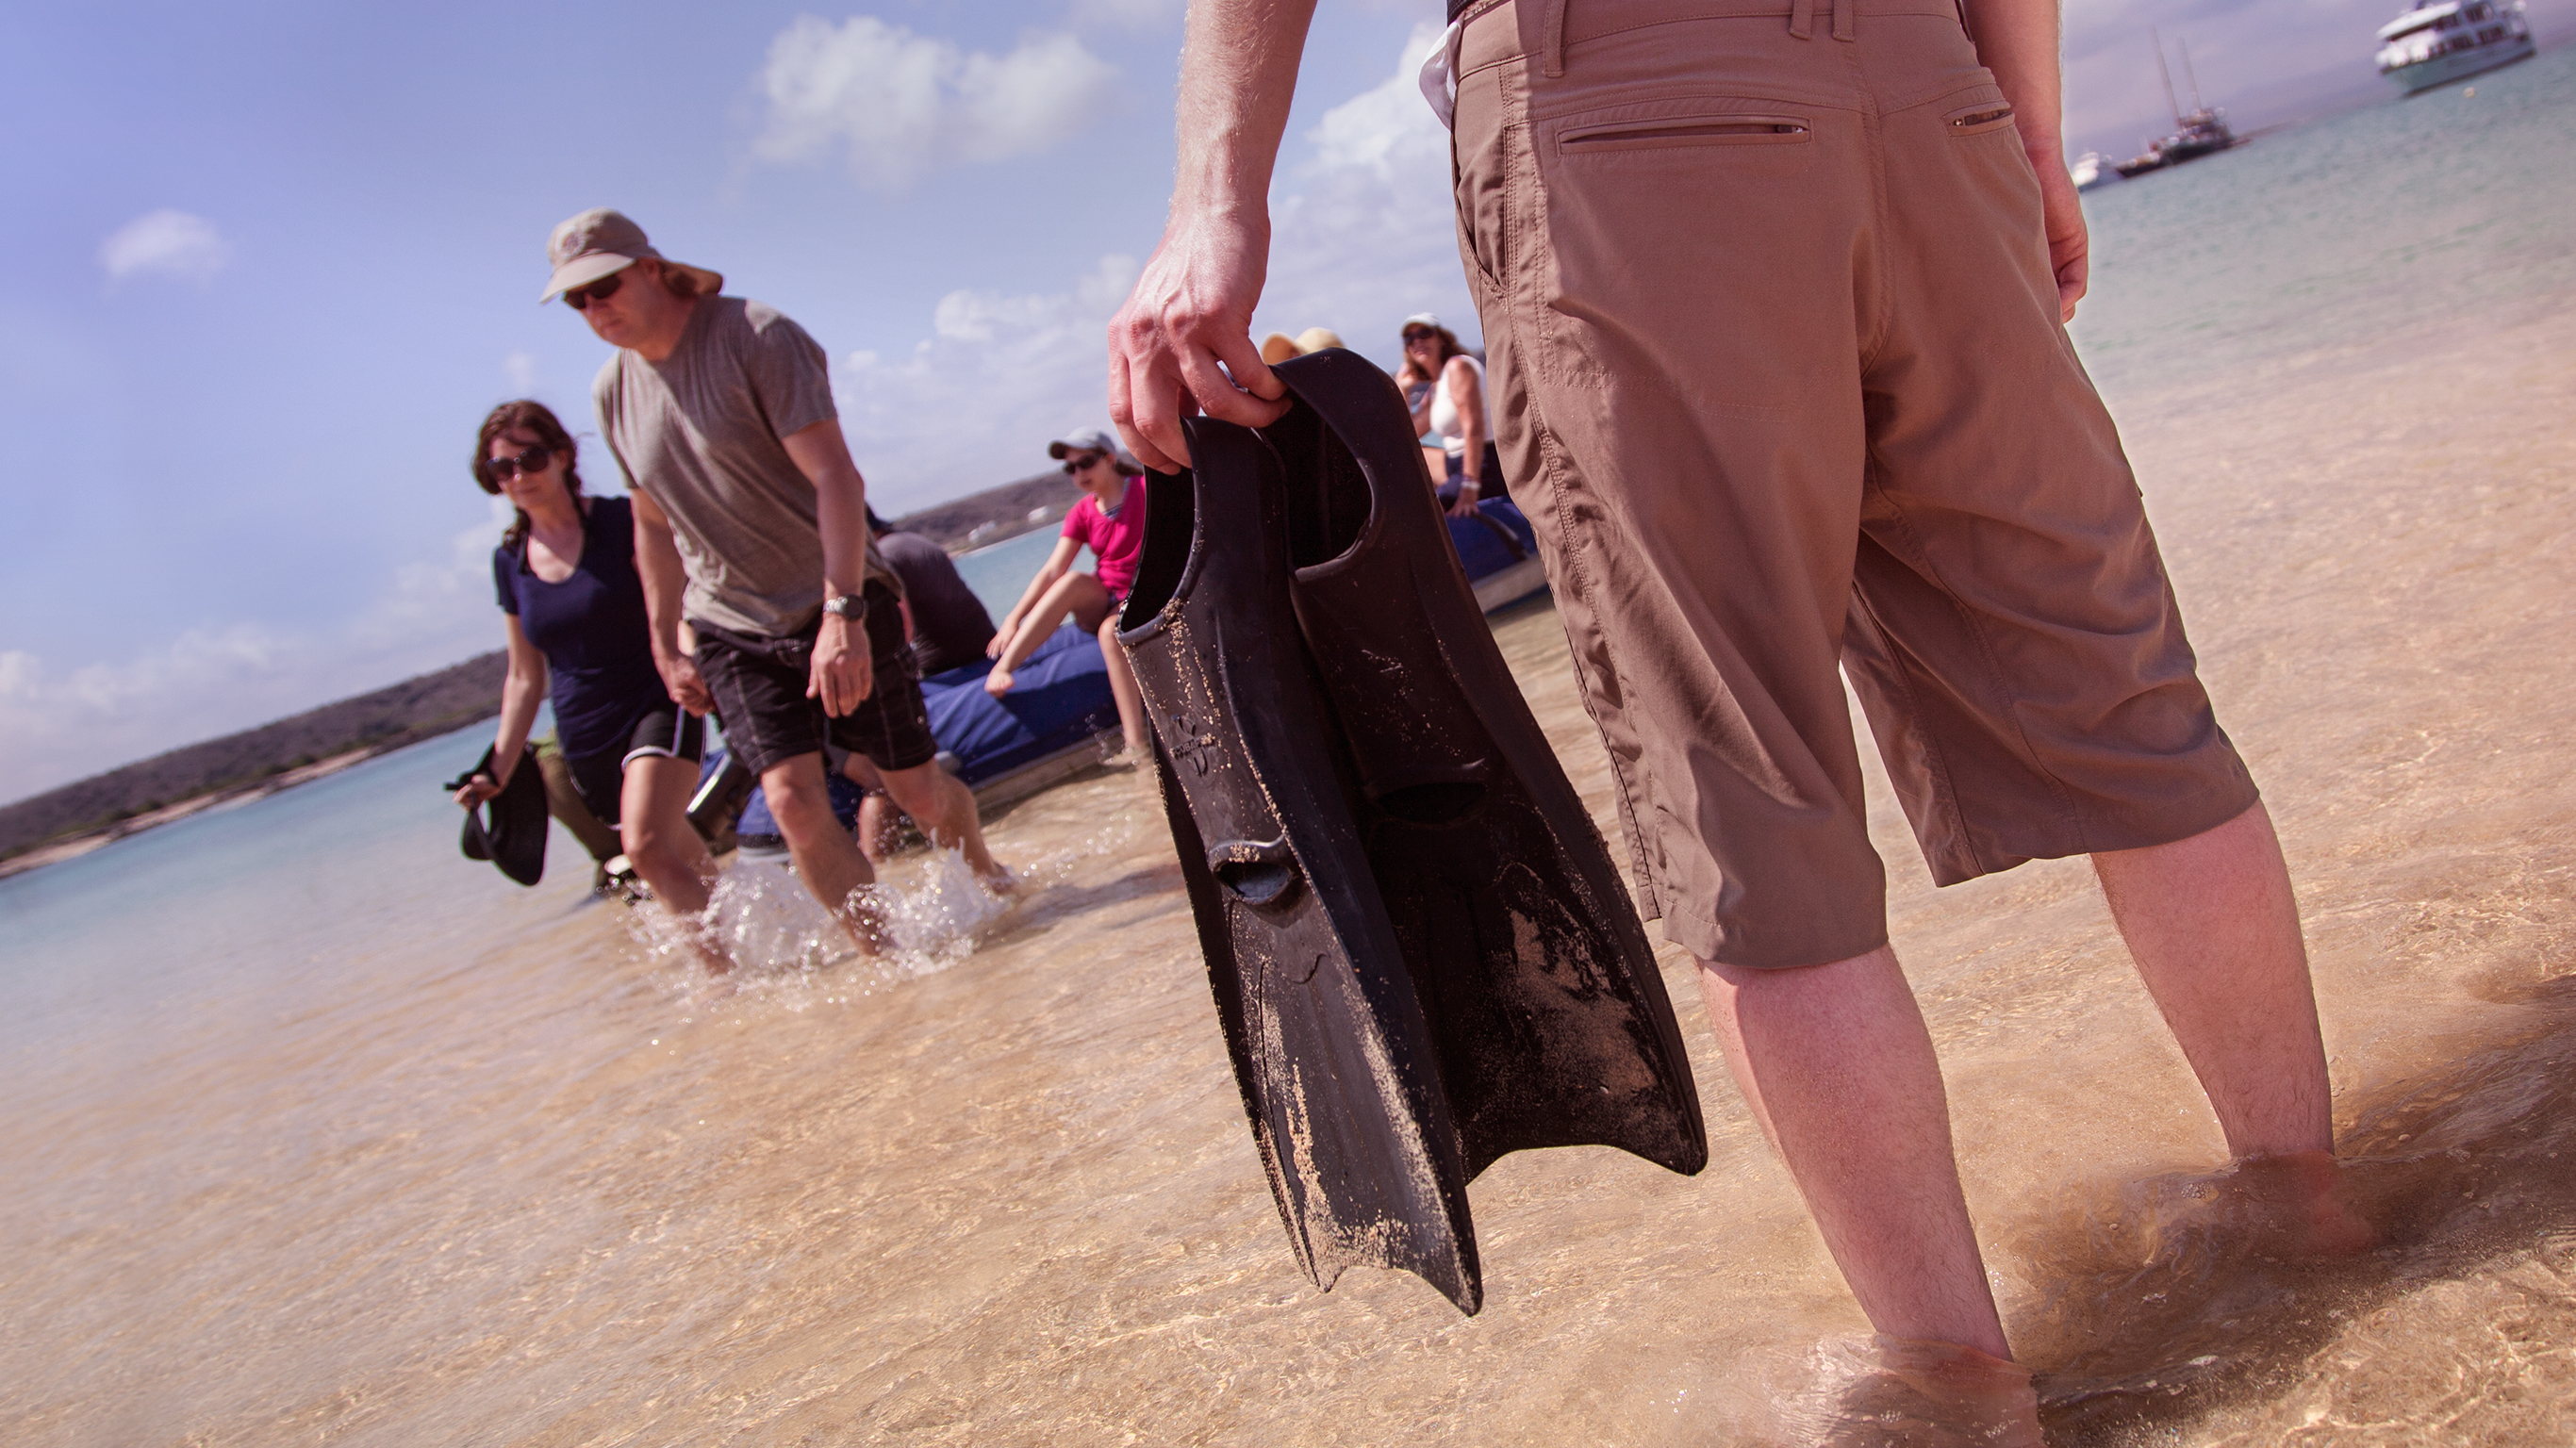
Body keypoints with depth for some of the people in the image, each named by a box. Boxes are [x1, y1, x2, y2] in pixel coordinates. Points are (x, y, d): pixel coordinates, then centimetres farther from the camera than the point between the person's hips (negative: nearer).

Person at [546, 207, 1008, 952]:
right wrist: (665, 646, 16)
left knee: (919, 790, 2)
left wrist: (841, 613, -32)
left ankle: (991, 883, 31)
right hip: (732, 629, 4)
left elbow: (837, 479, -22)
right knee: (792, 799, -13)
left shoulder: (756, 337, -15)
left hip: (838, 609, -4)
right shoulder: (613, 391, 4)